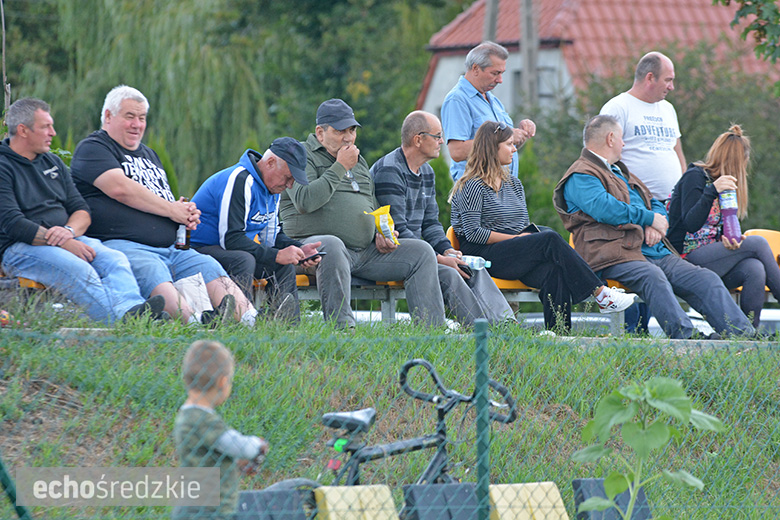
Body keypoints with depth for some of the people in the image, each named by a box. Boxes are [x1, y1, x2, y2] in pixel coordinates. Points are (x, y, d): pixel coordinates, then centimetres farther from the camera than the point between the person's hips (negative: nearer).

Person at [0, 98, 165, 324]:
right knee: (77, 269, -35)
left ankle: (131, 309, -52)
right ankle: (123, 321, -56)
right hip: (20, 247, -7)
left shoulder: (53, 163, 22)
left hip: (68, 241, 7)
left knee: (115, 259, -23)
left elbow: (82, 211, 17)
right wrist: (65, 244, -20)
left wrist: (69, 231, -9)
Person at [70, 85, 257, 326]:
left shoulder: (148, 155, 31)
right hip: (122, 246, -8)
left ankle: (251, 321, -39)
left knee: (209, 267, -17)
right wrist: (171, 209, -6)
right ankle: (194, 322, -62)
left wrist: (186, 215, 9)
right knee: (153, 272, -36)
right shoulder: (92, 148, 4)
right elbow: (120, 188, -12)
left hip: (170, 250, 8)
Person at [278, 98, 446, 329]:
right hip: (313, 245, -7)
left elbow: (374, 207, 32)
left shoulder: (359, 161, 24)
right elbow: (305, 202, -17)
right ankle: (342, 326, -45)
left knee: (422, 251, -4)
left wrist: (381, 234, 9)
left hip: (366, 250, 7)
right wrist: (340, 168, -11)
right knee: (332, 246, -42)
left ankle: (431, 329, -9)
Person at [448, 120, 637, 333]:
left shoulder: (513, 184, 22)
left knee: (553, 271, -29)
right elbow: (472, 233, -11)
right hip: (482, 255, -7)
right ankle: (601, 294, -24)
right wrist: (517, 238, -12)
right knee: (550, 239, -27)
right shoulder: (472, 186, -2)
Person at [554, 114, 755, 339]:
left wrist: (655, 225, 5)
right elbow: (604, 208, -17)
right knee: (653, 278, -38)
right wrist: (649, 218, -9)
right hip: (616, 257, -8)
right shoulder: (580, 177, 1)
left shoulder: (621, 173, 32)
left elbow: (655, 204, 31)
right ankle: (683, 337, -52)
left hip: (657, 253, 8)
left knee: (706, 279, -11)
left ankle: (744, 335, -24)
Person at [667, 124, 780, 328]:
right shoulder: (695, 177, -6)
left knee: (755, 271, -24)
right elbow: (690, 224, -18)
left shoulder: (721, 182, 19)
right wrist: (712, 192, -29)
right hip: (688, 257, -7)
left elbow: (720, 230, 14)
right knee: (757, 243, -19)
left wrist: (730, 240, -10)